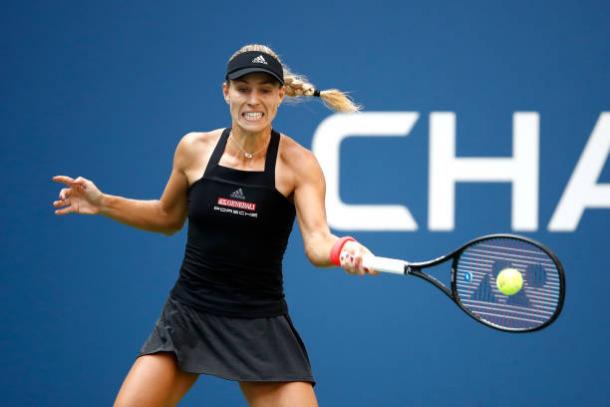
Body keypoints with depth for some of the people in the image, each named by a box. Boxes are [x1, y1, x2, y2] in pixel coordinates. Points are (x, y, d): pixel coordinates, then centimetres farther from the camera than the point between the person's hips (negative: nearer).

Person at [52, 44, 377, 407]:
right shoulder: (194, 149, 0)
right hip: (188, 314, 2)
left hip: (260, 324, -2)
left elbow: (317, 240, -22)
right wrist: (102, 203, 5)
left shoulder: (297, 162, -9)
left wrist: (342, 251, -45)